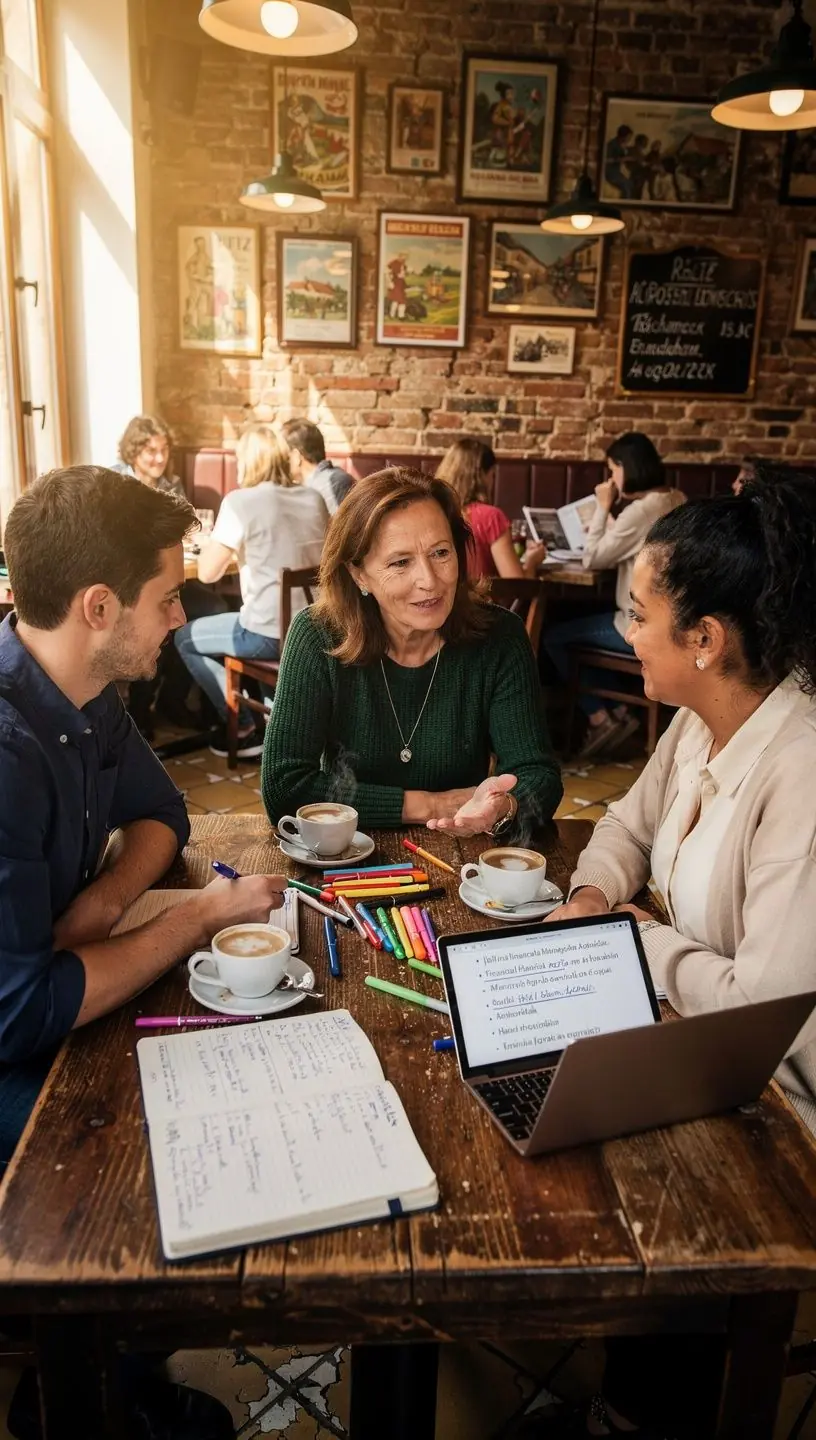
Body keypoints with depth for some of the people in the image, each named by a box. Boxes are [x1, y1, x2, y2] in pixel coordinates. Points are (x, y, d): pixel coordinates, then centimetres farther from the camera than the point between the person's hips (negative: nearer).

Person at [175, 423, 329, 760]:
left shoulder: (240, 501, -11)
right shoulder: (314, 499, 7)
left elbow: (207, 572, -10)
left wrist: (228, 548, 11)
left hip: (270, 634, -6)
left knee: (185, 638, 18)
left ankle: (241, 727, 18)